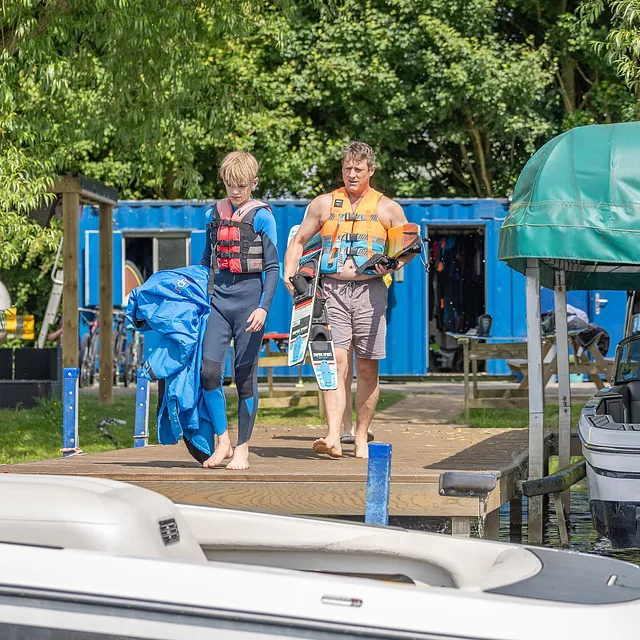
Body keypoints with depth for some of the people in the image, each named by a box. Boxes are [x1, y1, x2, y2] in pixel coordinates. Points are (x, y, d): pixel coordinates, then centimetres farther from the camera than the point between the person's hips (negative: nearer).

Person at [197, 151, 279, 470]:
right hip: (218, 297, 4)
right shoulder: (214, 214, 11)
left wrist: (263, 307, -14)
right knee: (208, 370, -10)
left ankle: (242, 449, 9)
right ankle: (222, 441, 2)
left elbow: (273, 267, -4)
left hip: (249, 298, -4)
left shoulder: (261, 216, -2)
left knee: (245, 375, 0)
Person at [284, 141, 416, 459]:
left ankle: (361, 438, 12)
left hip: (369, 290, 0)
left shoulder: (387, 207, 12)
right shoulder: (324, 204, 14)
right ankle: (333, 437, -21)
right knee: (335, 361, -13)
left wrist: (394, 263, -6)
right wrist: (289, 274, 2)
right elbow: (298, 241, 18)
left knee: (367, 368, 2)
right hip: (332, 290, 0)